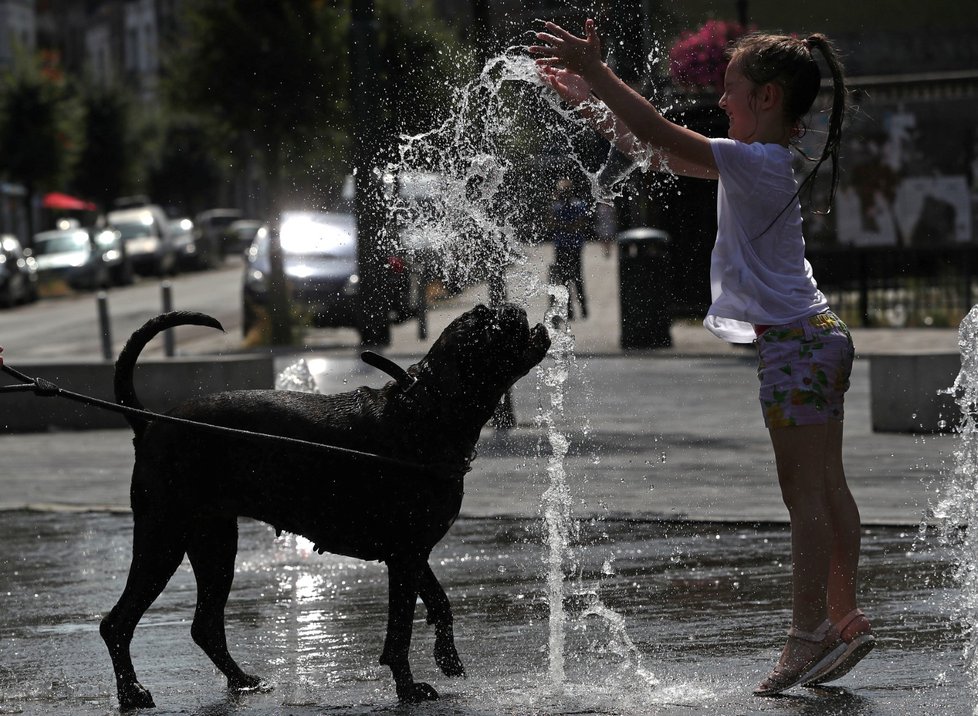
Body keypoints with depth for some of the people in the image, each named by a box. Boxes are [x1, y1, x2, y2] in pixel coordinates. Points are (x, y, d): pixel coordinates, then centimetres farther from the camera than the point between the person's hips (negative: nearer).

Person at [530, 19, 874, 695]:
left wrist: (598, 73, -17)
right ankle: (845, 621, 16)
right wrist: (589, 100, 16)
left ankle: (810, 633, -6)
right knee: (826, 490, 12)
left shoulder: (758, 162, -16)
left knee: (805, 494, -7)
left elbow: (662, 138, -22)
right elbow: (659, 152, 17)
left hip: (794, 339, -10)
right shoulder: (767, 162, 13)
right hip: (818, 336, 10)